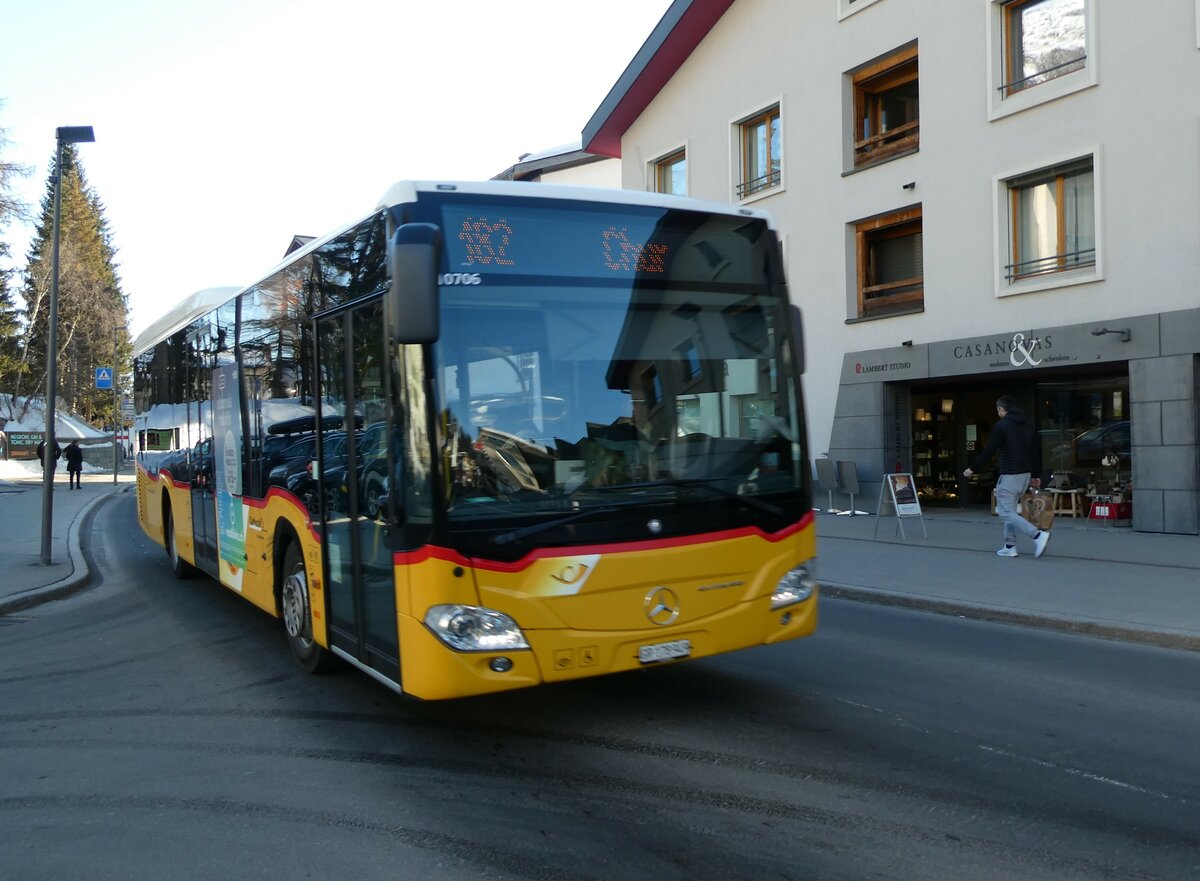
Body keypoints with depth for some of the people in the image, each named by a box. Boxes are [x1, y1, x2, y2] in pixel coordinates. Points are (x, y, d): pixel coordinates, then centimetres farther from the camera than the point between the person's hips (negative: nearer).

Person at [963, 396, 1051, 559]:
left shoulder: (1001, 426, -11)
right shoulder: (1027, 426, 12)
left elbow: (989, 452, -13)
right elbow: (1036, 452, 15)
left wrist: (972, 469, -3)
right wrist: (1036, 475, 23)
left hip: (1009, 476, -8)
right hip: (1025, 474, 8)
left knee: (1006, 513, -6)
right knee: (1011, 511, 16)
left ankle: (1038, 535, -19)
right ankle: (1010, 547, 13)